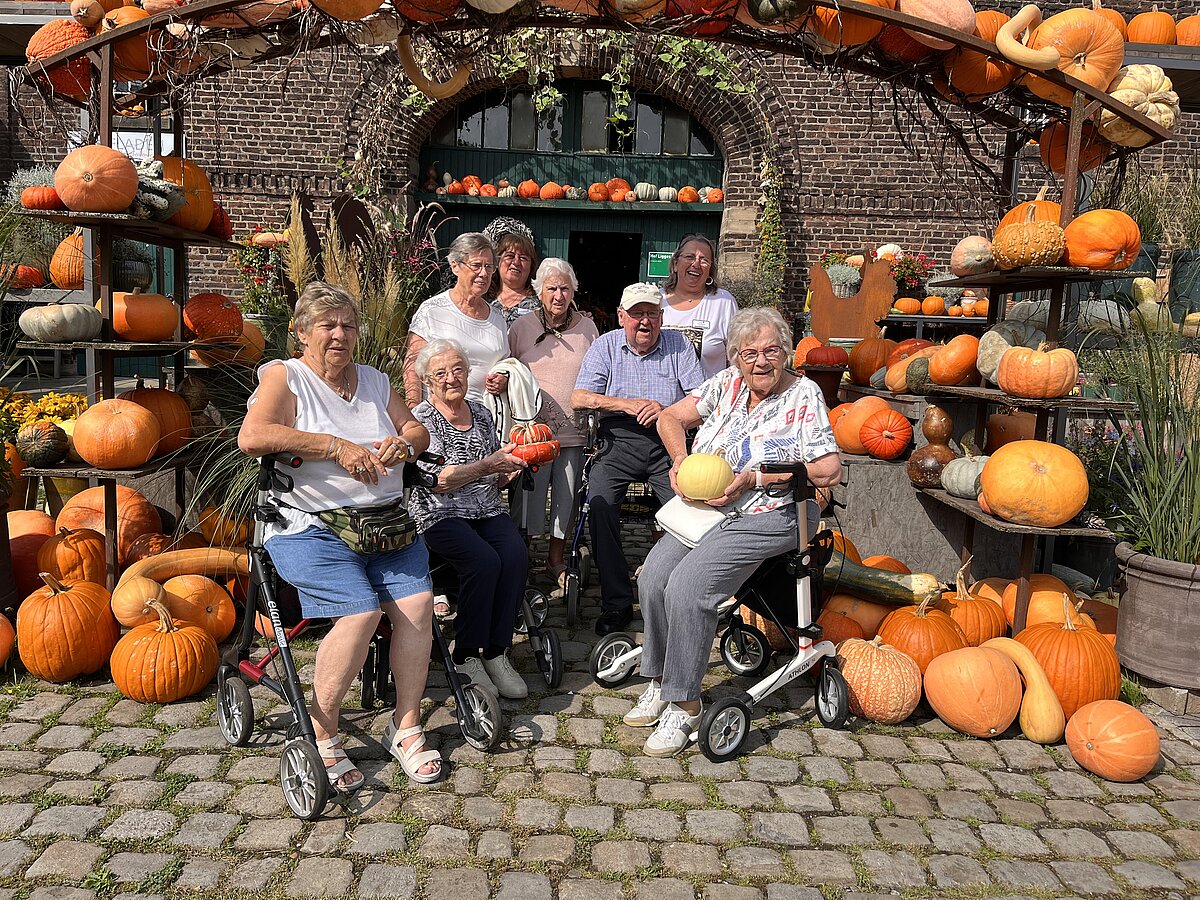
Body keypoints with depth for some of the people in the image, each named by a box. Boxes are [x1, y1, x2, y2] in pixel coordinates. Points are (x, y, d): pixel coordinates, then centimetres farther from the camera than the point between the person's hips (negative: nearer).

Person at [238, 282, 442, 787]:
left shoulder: (374, 381, 20)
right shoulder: (285, 376, 2)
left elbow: (418, 431, 21)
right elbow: (252, 437, -16)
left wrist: (403, 443, -5)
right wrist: (337, 447, -17)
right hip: (313, 528, -5)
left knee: (417, 601, -18)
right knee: (360, 611, -26)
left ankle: (406, 727, -1)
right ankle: (321, 735, -5)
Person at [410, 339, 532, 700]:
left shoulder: (482, 414, 15)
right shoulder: (421, 419, -2)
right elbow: (437, 481, -13)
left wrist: (510, 468, 0)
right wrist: (486, 465, -19)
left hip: (488, 510, 5)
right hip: (441, 514, -5)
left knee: (516, 556, -24)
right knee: (484, 561, -30)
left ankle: (496, 653, -13)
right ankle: (466, 657, -13)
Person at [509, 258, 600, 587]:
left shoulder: (586, 327, 9)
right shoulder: (521, 327, 4)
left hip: (573, 430, 2)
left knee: (566, 499, 11)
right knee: (528, 498, -1)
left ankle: (556, 560, 27)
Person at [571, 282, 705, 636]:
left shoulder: (678, 345, 10)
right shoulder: (606, 345, 9)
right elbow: (579, 399, -2)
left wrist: (666, 411, -17)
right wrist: (627, 404, -13)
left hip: (667, 445, 0)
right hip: (619, 443, 0)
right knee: (599, 503, -24)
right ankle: (616, 604, -13)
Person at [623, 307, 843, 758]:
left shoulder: (803, 396, -6)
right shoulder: (728, 383, 9)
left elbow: (830, 471, -12)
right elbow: (671, 417, 12)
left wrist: (756, 479, -15)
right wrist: (681, 461, -8)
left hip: (765, 517, -6)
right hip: (708, 508, 6)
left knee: (687, 585, -25)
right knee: (653, 576, -16)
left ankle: (683, 706, -12)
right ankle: (660, 682, 2)